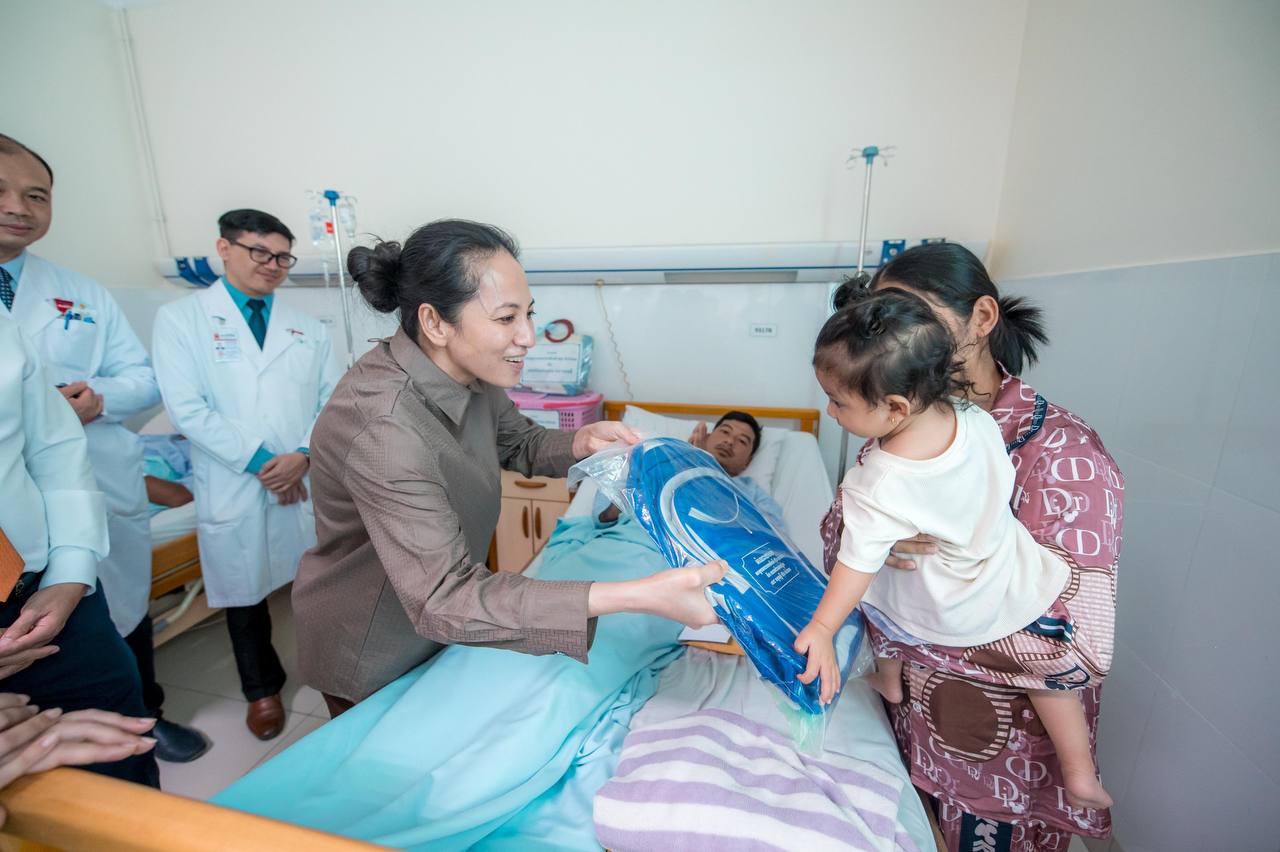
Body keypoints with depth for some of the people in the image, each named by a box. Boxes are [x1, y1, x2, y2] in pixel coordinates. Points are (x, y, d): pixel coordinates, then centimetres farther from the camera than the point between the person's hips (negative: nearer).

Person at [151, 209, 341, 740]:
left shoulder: (309, 329, 9)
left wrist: (304, 453, -12)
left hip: (311, 482, 2)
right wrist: (257, 460, -14)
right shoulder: (181, 318, 2)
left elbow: (335, 401, 3)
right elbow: (186, 408, -8)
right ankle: (262, 689, 38)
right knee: (245, 592, 15)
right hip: (234, 489, -1)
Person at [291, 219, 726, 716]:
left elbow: (520, 443, 4)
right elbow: (444, 599, -41)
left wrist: (583, 441, -19)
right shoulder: (382, 429, -37)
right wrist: (638, 596, -49)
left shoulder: (468, 375, -13)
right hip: (372, 662, -6)